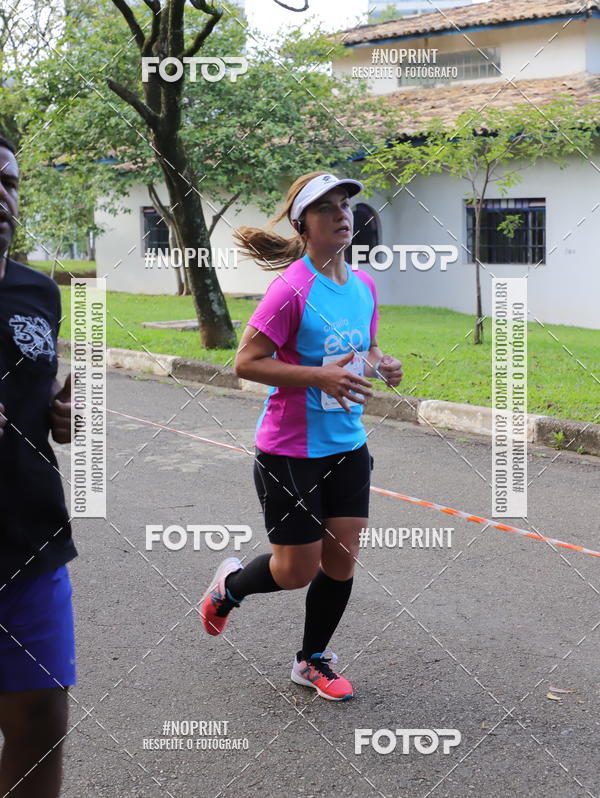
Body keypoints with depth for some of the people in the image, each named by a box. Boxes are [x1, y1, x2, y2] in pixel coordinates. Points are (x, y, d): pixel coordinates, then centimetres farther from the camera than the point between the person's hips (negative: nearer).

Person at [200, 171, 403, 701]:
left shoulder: (364, 285, 4)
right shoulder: (293, 289, -18)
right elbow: (246, 362, -18)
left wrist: (382, 366, -4)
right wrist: (320, 376, -26)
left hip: (348, 446, 6)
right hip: (290, 452, -6)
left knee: (341, 562, 9)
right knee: (298, 570, 3)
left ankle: (313, 661, 30)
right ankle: (230, 584, 36)